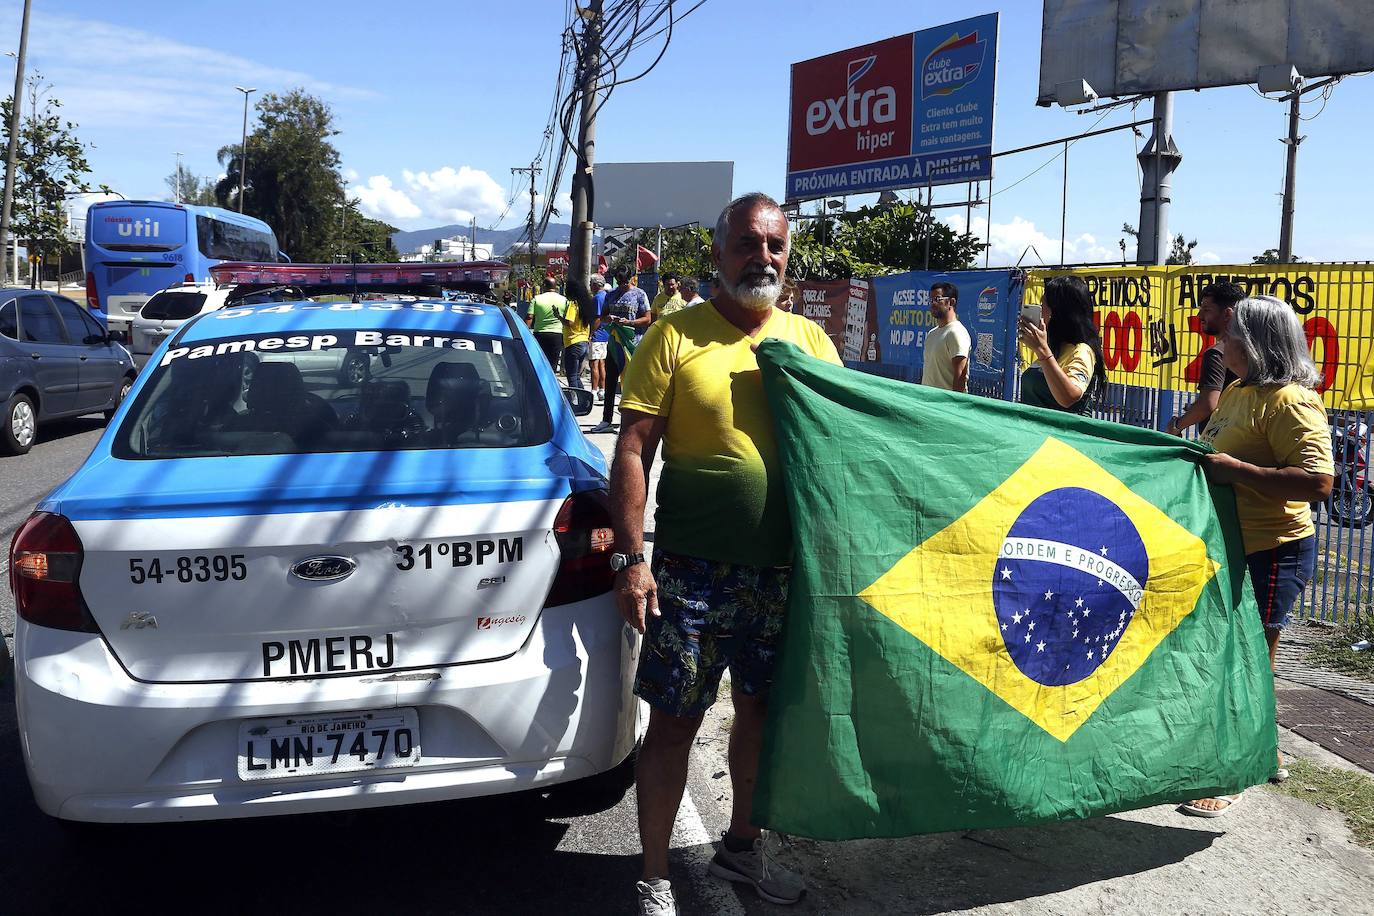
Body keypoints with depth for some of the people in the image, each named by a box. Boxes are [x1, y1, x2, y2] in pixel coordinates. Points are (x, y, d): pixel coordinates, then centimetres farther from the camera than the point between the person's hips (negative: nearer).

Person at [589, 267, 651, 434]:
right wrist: (608, 319, -6)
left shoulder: (639, 294, 1)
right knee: (610, 381, 5)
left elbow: (647, 319, -3)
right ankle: (606, 421, 10)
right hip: (614, 343, 5)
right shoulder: (611, 295, 13)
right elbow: (602, 318, 17)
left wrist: (628, 322, -17)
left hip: (633, 344, -4)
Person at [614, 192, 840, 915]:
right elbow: (632, 450, -8)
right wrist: (631, 559, -15)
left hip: (784, 571, 4)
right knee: (673, 721, 3)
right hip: (693, 572, -4)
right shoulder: (675, 337, -4)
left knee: (763, 710, 17)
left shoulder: (809, 339, 8)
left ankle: (741, 844, 39)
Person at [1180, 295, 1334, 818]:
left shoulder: (1289, 401, -19)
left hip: (1271, 553, -10)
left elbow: (1318, 481, -30)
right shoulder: (1237, 391, 10)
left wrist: (1237, 470, -28)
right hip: (1231, 547, 10)